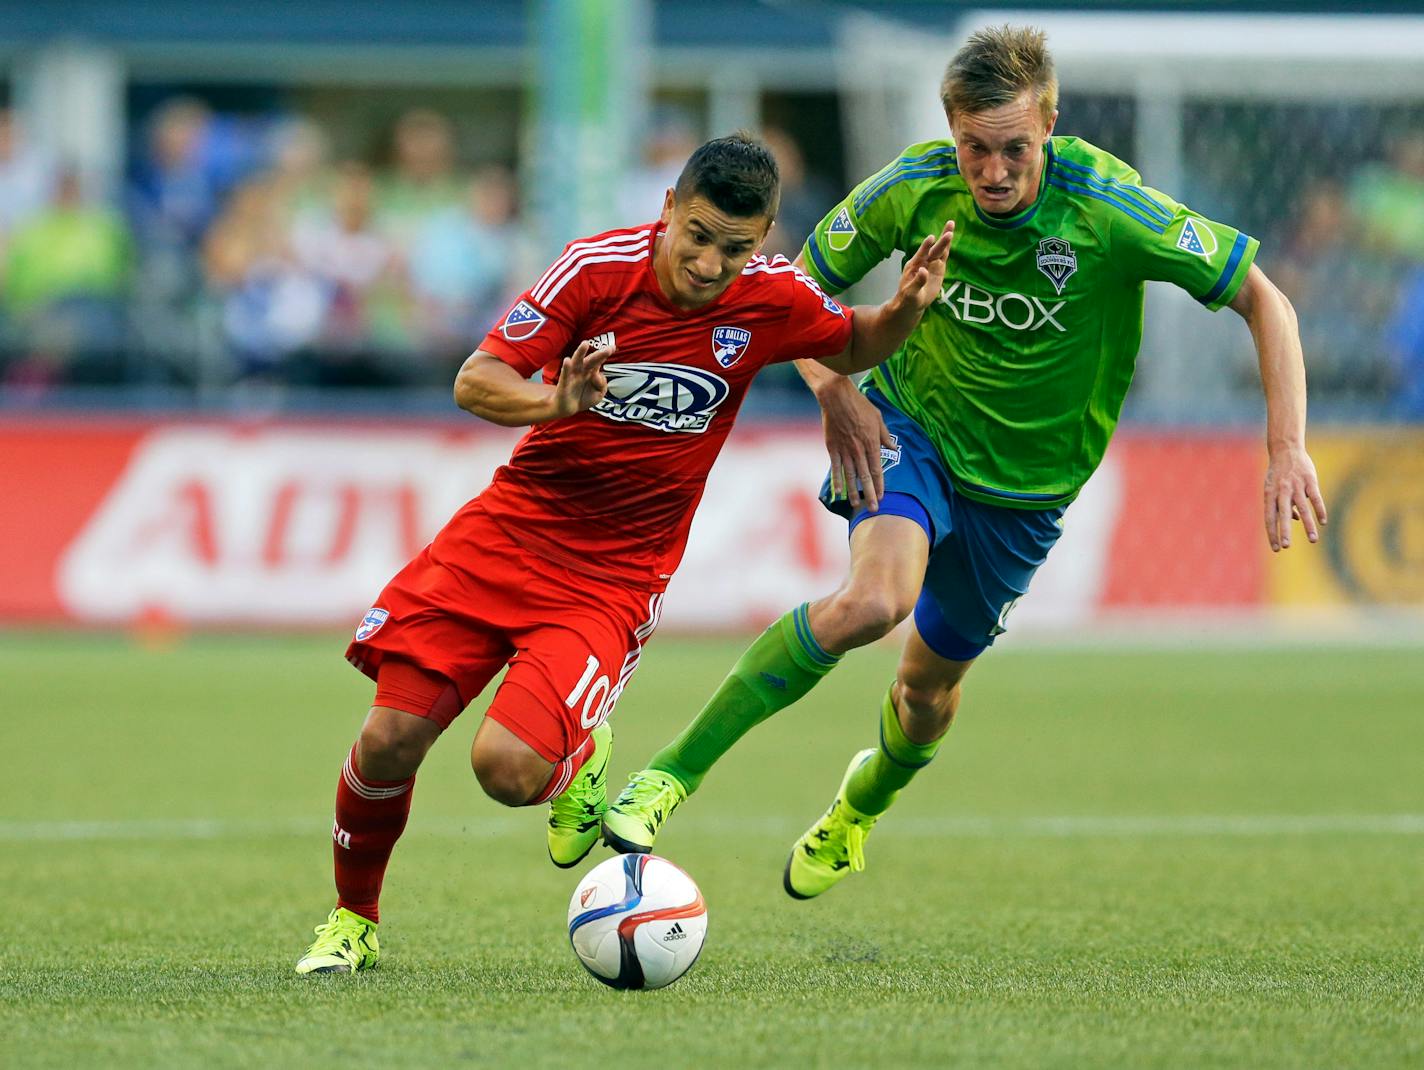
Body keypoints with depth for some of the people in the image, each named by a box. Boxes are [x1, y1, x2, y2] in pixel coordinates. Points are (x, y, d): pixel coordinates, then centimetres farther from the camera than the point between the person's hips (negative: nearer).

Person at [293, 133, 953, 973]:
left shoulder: (770, 299, -9)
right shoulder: (600, 267, -12)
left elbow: (854, 348, 13)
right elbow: (475, 382, -11)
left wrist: (908, 309, -8)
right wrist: (555, 402, -32)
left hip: (616, 578, -1)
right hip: (513, 523, 1)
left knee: (509, 768, -22)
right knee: (392, 737, -8)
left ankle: (581, 757, 16)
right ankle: (352, 921, 18)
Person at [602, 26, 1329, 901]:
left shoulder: (1108, 209, -26)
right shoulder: (914, 189, -19)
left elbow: (1262, 299, -18)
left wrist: (1288, 447, -27)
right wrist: (835, 391, -19)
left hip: (1027, 481, 1)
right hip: (912, 431, -1)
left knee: (930, 682, 14)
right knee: (876, 598, -31)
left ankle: (861, 805, 52)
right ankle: (672, 775, -24)